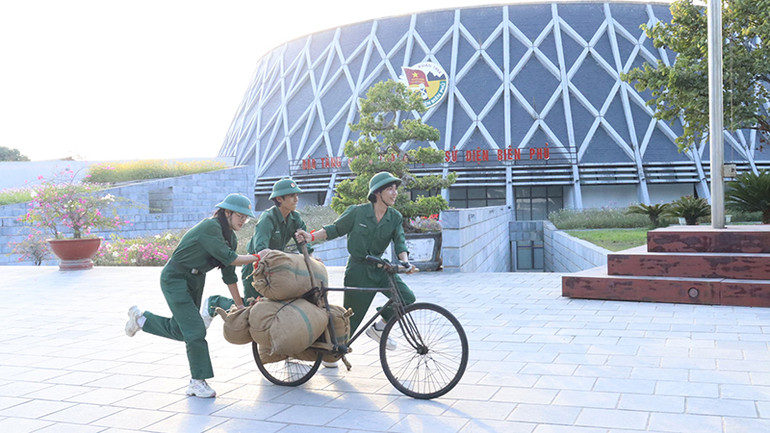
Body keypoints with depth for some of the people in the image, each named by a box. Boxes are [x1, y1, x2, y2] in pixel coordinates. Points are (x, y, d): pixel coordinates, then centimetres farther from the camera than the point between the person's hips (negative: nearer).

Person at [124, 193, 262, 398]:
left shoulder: (230, 238, 4)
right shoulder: (210, 227, -22)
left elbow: (229, 275, 7)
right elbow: (228, 258, -28)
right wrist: (257, 257, -20)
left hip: (195, 280, 9)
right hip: (175, 279, -9)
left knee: (179, 330, 15)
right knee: (195, 330, -12)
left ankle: (140, 318, 37)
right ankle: (197, 382, -1)